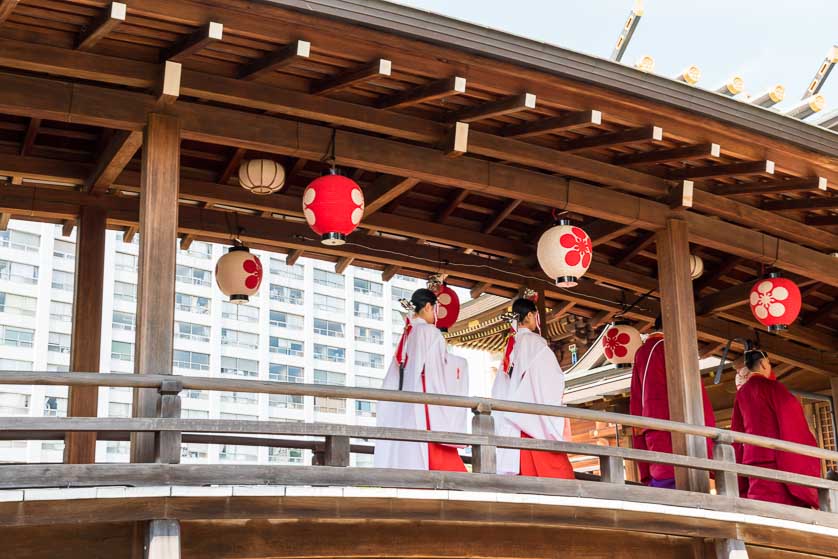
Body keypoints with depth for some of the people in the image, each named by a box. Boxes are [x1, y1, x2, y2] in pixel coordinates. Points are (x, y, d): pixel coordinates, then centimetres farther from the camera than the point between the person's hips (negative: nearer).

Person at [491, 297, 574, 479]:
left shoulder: (510, 345, 14)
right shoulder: (535, 342, -5)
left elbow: (498, 390, 15)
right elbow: (554, 377, -7)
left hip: (512, 418, 7)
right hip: (535, 415, -7)